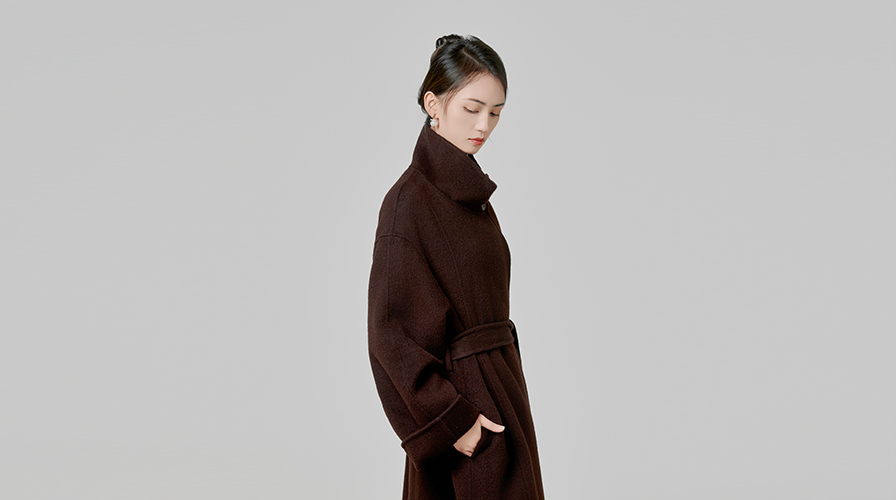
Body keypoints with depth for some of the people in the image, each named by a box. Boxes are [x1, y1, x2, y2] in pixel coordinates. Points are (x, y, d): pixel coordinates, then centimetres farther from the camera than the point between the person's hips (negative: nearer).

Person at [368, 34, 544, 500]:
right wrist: (452, 418, -21)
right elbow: (390, 329, -18)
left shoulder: (469, 191, 10)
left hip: (496, 385, 8)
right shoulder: (410, 200, -16)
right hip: (459, 393, -8)